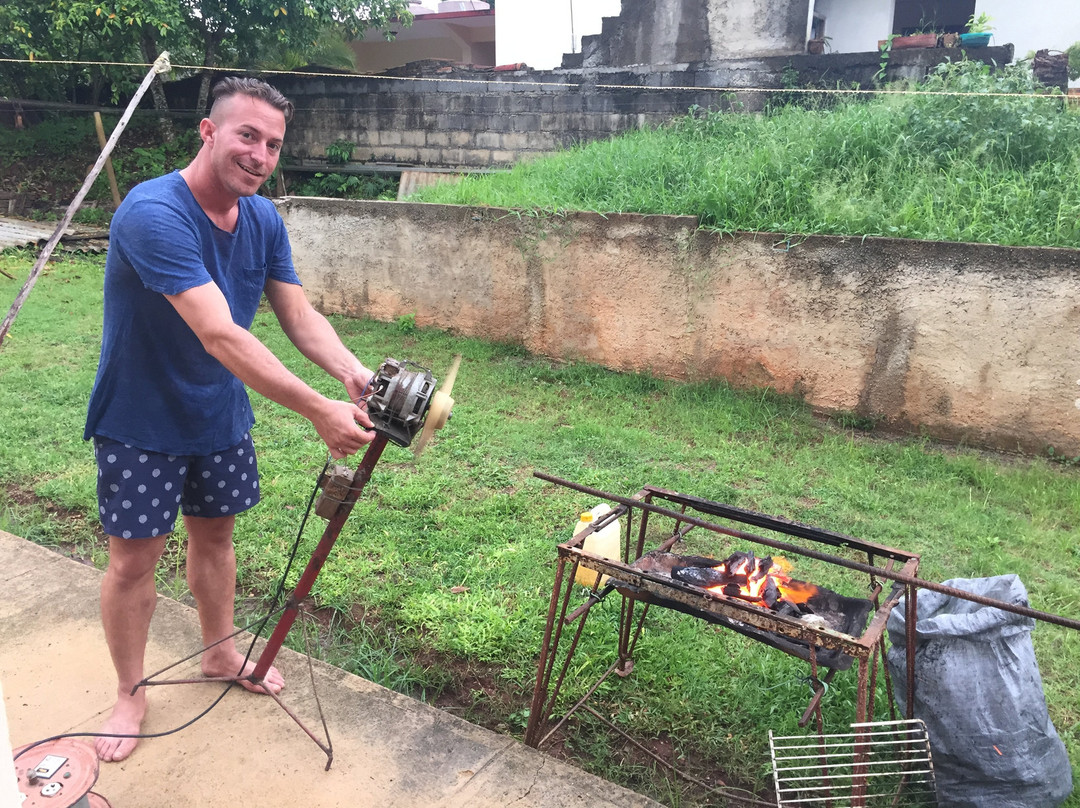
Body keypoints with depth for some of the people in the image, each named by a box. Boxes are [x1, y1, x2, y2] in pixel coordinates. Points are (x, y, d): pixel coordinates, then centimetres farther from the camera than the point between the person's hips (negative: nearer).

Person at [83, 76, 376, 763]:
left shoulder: (263, 219, -5)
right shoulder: (154, 213, -30)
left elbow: (298, 313, -7)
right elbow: (221, 336, -38)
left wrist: (353, 372, -27)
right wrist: (319, 411, -42)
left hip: (221, 415, 6)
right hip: (142, 420, -6)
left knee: (215, 533, 19)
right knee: (135, 556, 4)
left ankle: (221, 653, 41)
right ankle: (131, 693, 27)